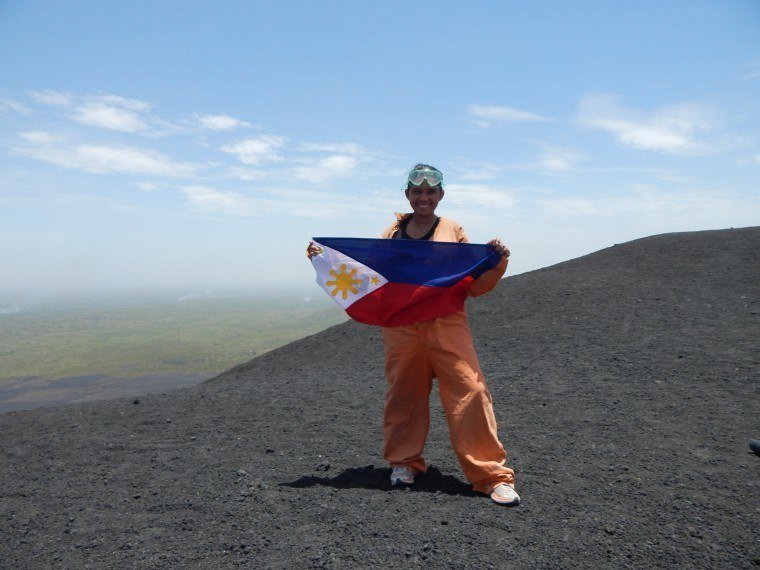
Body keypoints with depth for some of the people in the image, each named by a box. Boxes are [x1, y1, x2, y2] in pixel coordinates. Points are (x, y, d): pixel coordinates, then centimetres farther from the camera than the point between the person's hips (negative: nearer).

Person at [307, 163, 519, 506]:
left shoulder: (453, 232, 8)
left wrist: (497, 262, -10)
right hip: (400, 327, 2)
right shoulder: (393, 233, 12)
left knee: (469, 393, -8)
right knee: (404, 394, 8)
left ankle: (492, 475, 3)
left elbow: (474, 286, 6)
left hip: (446, 326, -1)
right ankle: (404, 462, 29)